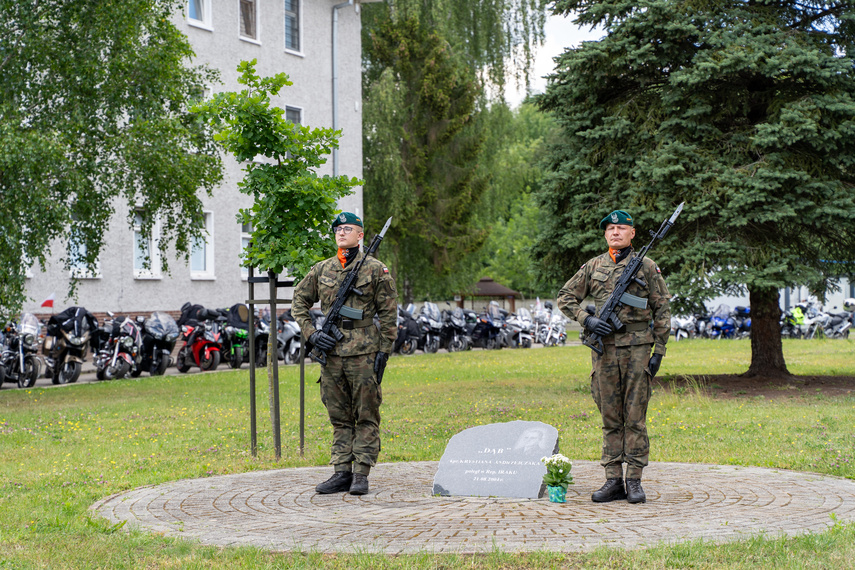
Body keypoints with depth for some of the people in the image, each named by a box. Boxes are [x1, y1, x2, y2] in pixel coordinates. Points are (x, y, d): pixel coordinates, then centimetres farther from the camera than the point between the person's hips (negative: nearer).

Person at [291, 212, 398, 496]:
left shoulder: (375, 269, 0)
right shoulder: (321, 270, 10)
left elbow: (389, 314, 0)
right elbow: (299, 302, 18)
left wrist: (384, 352, -6)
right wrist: (311, 333, 4)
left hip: (364, 353, -4)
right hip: (331, 352, 4)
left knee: (366, 416, -1)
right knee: (339, 417, 8)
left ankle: (361, 474, 3)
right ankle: (342, 472, 12)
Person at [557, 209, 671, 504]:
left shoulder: (647, 267, 3)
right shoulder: (593, 267, 10)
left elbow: (662, 311, 3)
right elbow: (565, 297, 13)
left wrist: (658, 351, -3)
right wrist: (587, 320, -4)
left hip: (637, 347, -2)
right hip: (604, 349, 3)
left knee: (635, 418, -1)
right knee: (610, 418, 5)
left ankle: (634, 481, 4)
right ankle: (613, 481, 9)